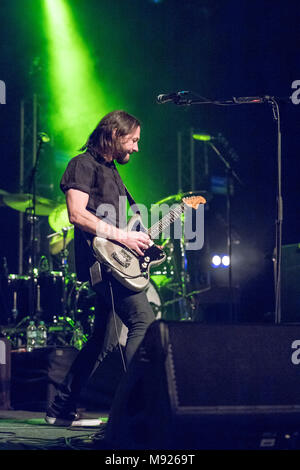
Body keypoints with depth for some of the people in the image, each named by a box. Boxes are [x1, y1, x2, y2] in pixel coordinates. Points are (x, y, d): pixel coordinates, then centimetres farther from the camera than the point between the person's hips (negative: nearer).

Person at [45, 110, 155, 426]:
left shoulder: (111, 171, 25)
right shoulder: (84, 164, -4)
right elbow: (77, 214, -17)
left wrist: (143, 240, 14)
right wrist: (122, 236, -19)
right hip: (101, 259, -10)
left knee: (103, 340, 10)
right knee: (143, 322, -20)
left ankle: (61, 409, 17)